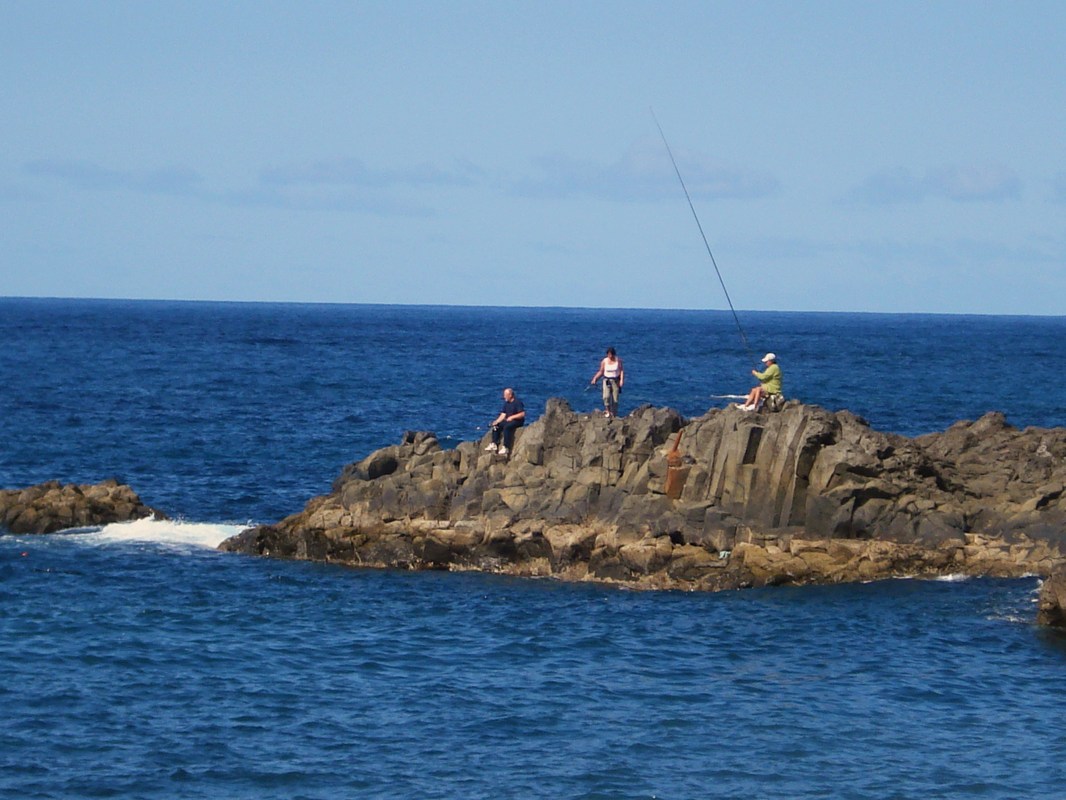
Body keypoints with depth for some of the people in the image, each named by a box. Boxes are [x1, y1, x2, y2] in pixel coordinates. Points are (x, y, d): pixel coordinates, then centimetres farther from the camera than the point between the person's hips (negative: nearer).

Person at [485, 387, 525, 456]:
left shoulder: (517, 402, -11)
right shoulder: (506, 403, 13)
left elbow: (522, 414, -17)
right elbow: (503, 414, 10)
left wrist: (512, 417, -21)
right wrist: (497, 421, -6)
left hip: (517, 421, -9)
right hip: (508, 420, 9)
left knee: (506, 427, -35)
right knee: (496, 426, -8)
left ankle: (506, 447, -35)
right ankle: (494, 444, -10)